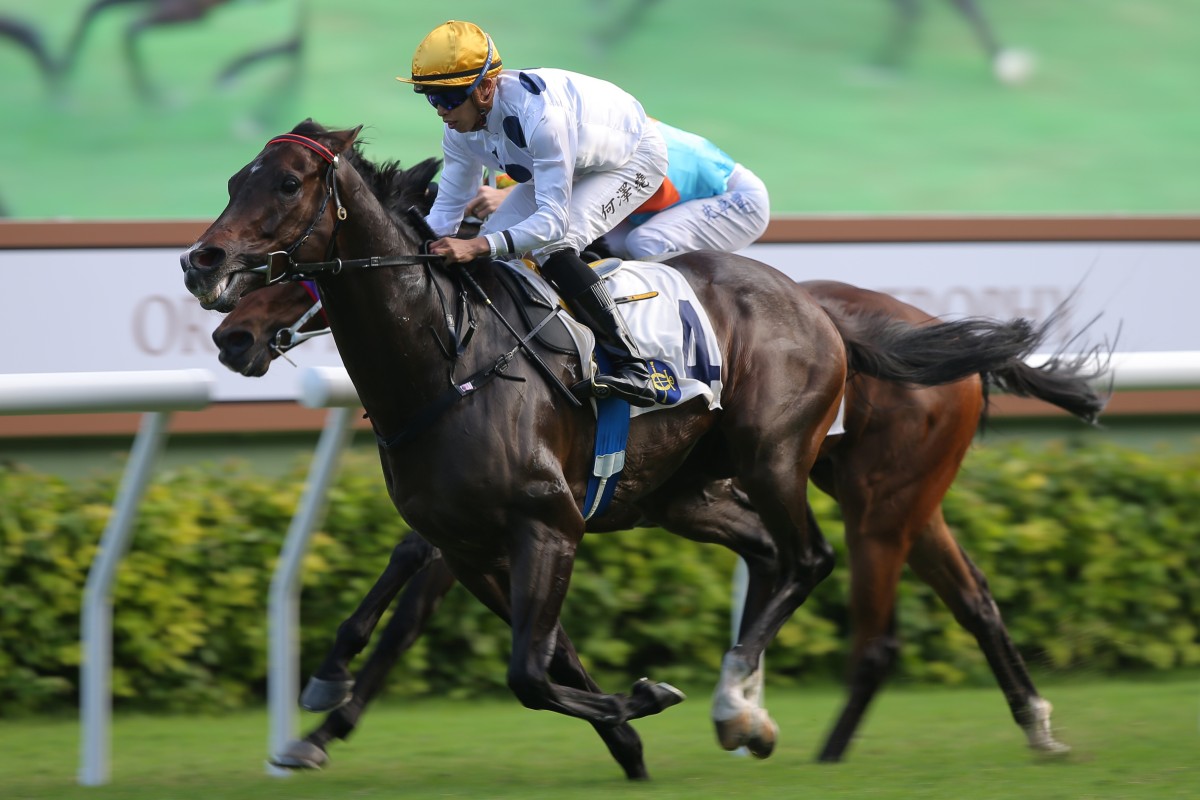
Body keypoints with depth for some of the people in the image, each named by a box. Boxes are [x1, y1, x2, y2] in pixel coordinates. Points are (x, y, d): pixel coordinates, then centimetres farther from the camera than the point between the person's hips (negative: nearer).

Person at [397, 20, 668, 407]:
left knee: (551, 245, -30)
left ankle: (632, 367, -27)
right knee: (486, 253, -5)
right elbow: (447, 210, -6)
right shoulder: (460, 129, -17)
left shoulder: (539, 113, -42)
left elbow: (554, 220, -43)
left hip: (636, 157, -9)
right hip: (570, 164, 9)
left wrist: (478, 246, -55)